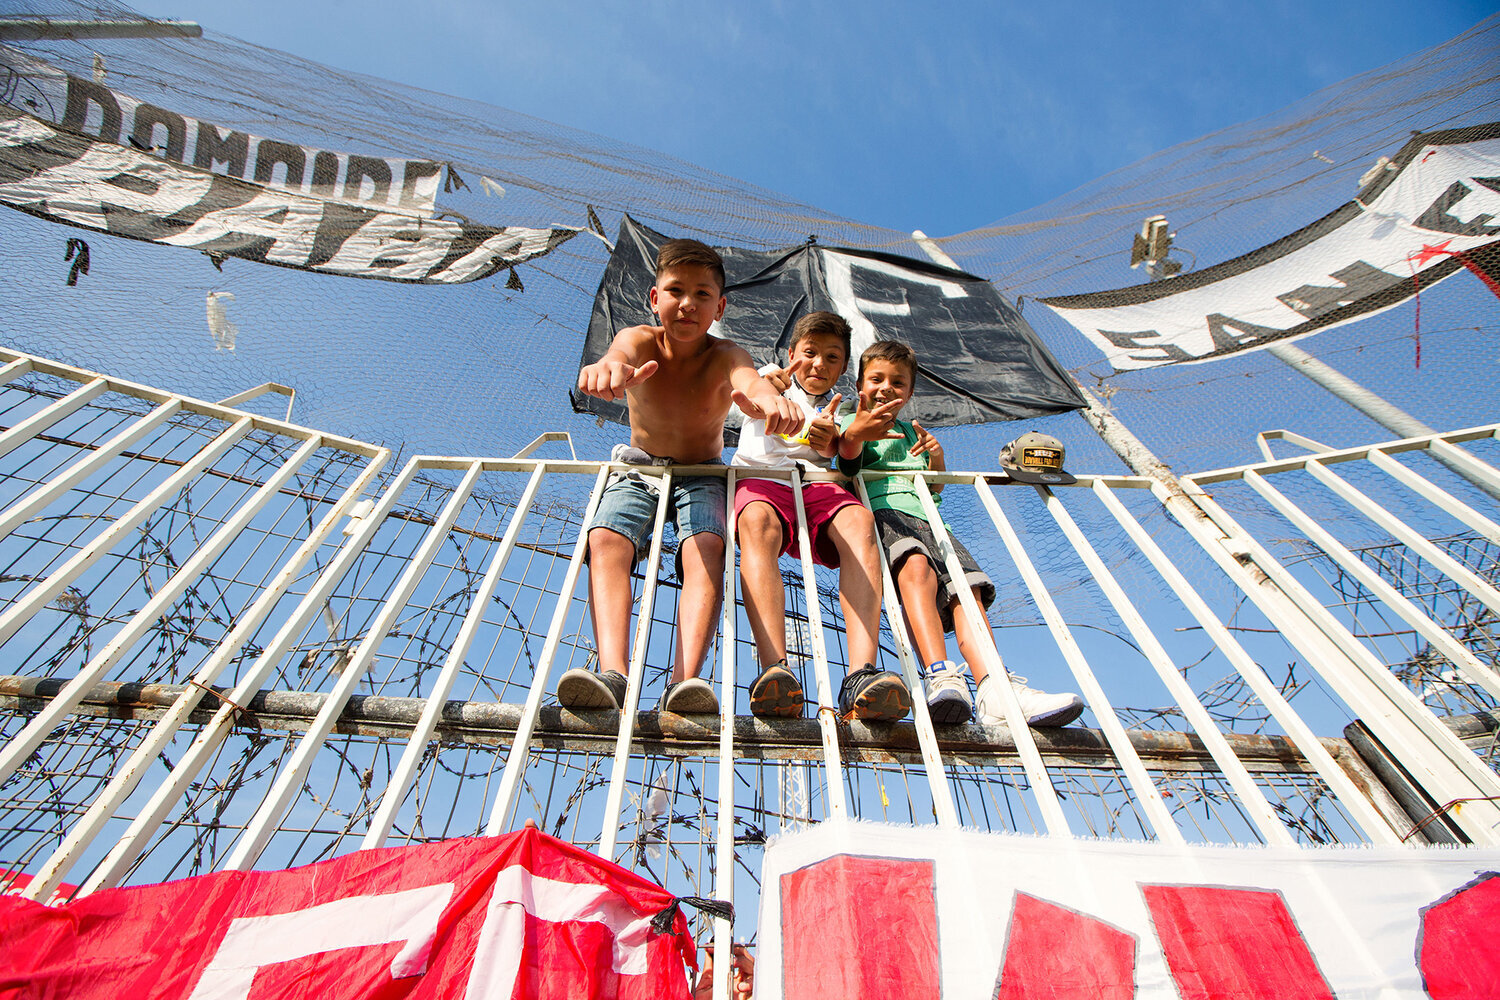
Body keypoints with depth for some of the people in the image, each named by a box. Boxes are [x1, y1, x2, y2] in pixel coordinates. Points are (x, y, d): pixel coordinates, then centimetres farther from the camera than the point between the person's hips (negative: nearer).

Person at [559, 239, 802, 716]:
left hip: (701, 475, -1)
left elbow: (748, 381, -39)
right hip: (638, 469, 1)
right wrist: (608, 369, -65)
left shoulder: (724, 356, -14)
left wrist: (769, 398, -66)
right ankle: (612, 673, -42)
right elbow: (620, 353, -37)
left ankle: (685, 679, -43)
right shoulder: (639, 341, -11)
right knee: (606, 539, -29)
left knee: (706, 547, -32)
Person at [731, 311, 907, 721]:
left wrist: (829, 438, -17)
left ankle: (861, 675, -48)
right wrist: (763, 388, -23)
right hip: (761, 476, -1)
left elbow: (847, 452, 9)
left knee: (859, 519, -32)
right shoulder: (771, 377, 29)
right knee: (758, 521, -38)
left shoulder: (839, 408, 32)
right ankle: (774, 670, -54)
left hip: (818, 484, 2)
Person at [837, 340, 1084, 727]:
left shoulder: (911, 431, 38)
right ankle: (941, 676, -50)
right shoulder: (849, 423, 21)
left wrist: (936, 461, 12)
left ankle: (994, 690, -35)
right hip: (881, 512, -5)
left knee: (967, 587, -20)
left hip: (926, 518, 6)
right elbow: (847, 462, -3)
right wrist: (854, 433, -28)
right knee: (916, 565, -37)